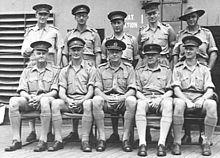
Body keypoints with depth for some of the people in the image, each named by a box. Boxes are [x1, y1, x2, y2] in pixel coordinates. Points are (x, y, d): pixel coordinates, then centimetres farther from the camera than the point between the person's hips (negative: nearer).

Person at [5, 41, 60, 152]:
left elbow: (54, 92, 0)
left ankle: (43, 141, -35)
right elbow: (22, 91, 10)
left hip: (46, 99, -3)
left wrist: (40, 97, -18)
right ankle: (16, 140, -27)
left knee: (45, 100, -39)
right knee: (13, 100, -28)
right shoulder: (27, 71, 20)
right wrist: (29, 97, -14)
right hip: (29, 101, 3)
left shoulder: (54, 71, 12)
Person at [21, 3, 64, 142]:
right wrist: (29, 50, -4)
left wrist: (57, 67, -1)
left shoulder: (54, 31, 12)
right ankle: (32, 131, -1)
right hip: (33, 64, 2)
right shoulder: (29, 31, 18)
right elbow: (24, 52, 17)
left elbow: (59, 50, 9)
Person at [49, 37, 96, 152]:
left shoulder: (90, 69, 9)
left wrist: (81, 101, -20)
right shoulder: (64, 71, 17)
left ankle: (85, 141, -31)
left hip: (84, 100, -2)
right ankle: (58, 140, -26)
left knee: (88, 103, -37)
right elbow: (61, 92, 5)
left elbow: (90, 91, -1)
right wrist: (68, 100, -17)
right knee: (55, 103, -28)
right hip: (68, 102, 2)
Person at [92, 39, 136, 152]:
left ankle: (125, 138, -26)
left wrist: (122, 97, -20)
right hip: (106, 102, 1)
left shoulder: (128, 68, 10)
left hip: (122, 101, 0)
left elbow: (132, 90, 1)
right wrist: (105, 97, -18)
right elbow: (97, 89, 4)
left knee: (131, 100, -33)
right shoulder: (101, 69, 12)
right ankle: (101, 138, -25)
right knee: (96, 99, -32)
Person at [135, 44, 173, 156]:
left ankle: (162, 143, -41)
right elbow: (137, 91, 11)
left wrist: (160, 99, -10)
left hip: (162, 98, 0)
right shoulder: (139, 71, 19)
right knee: (140, 104, -37)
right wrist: (145, 99, -10)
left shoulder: (166, 70, 18)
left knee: (168, 104, -37)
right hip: (144, 98, 0)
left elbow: (170, 91, 9)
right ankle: (142, 143, -42)